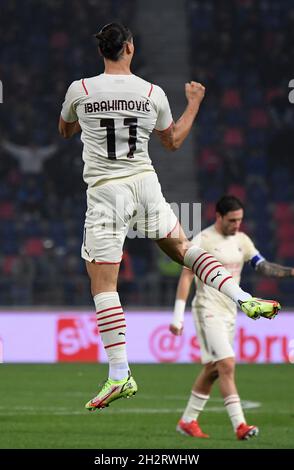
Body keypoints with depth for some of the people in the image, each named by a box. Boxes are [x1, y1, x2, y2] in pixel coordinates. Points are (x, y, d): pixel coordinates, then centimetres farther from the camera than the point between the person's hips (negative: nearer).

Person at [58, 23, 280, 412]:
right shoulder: (153, 94, 2)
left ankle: (120, 374, -6)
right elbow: (173, 141, 18)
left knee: (102, 281, -1)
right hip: (145, 182, 3)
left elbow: (65, 130, 16)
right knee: (181, 247, 24)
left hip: (105, 190, -3)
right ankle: (243, 298, 10)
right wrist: (194, 102, 31)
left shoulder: (80, 90, -4)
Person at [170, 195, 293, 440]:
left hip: (230, 311, 7)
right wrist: (178, 316, -14)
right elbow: (186, 277, -11)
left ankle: (187, 421, 21)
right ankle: (239, 425, -21)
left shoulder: (242, 240, 10)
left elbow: (263, 266, 7)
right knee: (227, 365, -17)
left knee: (213, 369, 11)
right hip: (208, 311, -7)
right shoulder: (203, 241, -10)